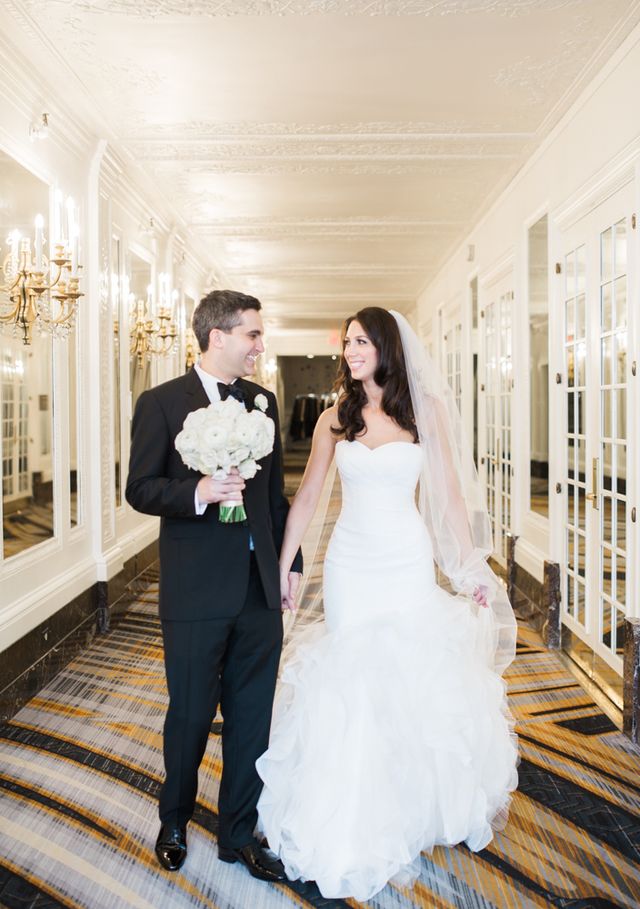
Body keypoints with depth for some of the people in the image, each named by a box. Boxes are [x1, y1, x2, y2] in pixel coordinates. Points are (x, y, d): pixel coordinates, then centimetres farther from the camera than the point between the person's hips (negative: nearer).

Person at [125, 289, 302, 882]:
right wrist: (197, 493, -23)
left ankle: (239, 833, 34)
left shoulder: (264, 401, 9)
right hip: (196, 592, -4)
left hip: (260, 589, 4)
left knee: (252, 717, 13)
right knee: (191, 716, 13)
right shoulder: (161, 403, -5)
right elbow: (140, 489, -6)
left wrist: (290, 561, 12)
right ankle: (174, 822, 40)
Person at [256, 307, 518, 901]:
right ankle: (363, 825, 28)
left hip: (408, 562, -1)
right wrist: (281, 568, 3)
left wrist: (473, 568, -1)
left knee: (411, 681, 7)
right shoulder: (335, 419, 2)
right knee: (352, 685, 7)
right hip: (351, 563, 1)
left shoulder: (426, 411, -2)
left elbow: (451, 494, 1)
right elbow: (306, 497, 4)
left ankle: (410, 815, 33)